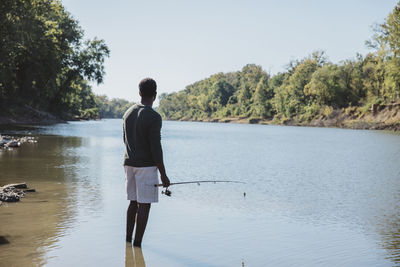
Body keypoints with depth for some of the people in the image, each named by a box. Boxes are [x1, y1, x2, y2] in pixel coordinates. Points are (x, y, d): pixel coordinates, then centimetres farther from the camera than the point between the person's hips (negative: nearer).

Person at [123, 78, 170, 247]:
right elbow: (156, 149, -17)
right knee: (144, 205, -1)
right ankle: (137, 243, 2)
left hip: (129, 163, 7)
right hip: (146, 166, -7)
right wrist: (163, 175, -12)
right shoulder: (154, 117, -15)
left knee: (133, 202, 16)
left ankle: (128, 239, 22)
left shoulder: (128, 113, 8)